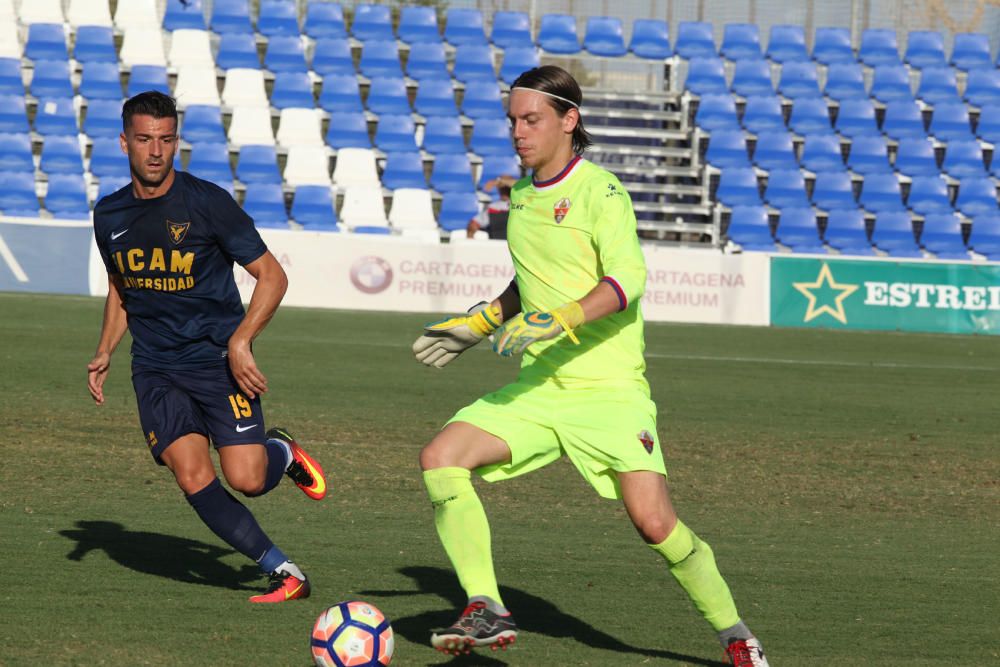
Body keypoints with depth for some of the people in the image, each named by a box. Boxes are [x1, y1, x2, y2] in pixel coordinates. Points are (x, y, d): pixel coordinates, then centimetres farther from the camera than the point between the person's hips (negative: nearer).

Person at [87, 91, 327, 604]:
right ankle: (283, 572, -6)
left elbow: (271, 275, -6)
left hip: (219, 360, -3)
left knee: (246, 479, -14)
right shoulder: (109, 215, 6)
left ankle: (282, 451, 23)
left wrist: (240, 340, -18)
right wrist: (105, 352, 10)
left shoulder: (206, 202, -8)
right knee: (193, 477, -15)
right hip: (155, 369, 3)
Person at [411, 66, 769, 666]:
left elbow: (627, 279, -24)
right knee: (441, 458, -14)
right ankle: (487, 612, -13)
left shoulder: (599, 191, -10)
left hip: (609, 388, -7)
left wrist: (558, 320, -36)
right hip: (537, 389, 7)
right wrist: (480, 324, 23)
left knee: (654, 522, -14)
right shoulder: (521, 196, 13)